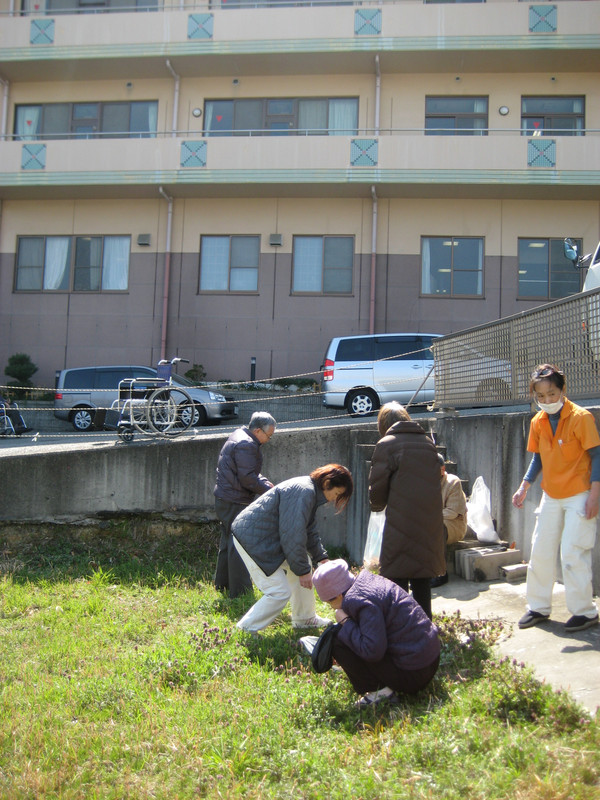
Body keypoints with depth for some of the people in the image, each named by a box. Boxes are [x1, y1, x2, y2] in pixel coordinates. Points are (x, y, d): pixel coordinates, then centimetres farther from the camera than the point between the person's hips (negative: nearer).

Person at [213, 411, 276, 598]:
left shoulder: (239, 436, 14)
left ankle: (222, 584, 32)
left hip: (226, 500, 11)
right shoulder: (246, 445, -20)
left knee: (228, 543, 20)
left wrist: (267, 484, 7)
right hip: (234, 503, -11)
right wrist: (268, 490, -10)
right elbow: (247, 478, -23)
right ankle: (240, 592, 0)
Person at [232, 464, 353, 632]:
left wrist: (322, 558, 14)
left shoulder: (311, 491, 11)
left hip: (269, 538, 11)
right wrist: (303, 570, -17)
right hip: (252, 540, -11)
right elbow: (293, 534, -25)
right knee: (280, 593, -10)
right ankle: (245, 629, 4)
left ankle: (305, 619, 27)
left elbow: (309, 530, 21)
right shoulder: (304, 492, -24)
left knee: (302, 564, 15)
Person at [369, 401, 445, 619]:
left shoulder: (386, 445, -6)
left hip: (402, 525, -6)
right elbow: (436, 481, 15)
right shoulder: (428, 442, 11)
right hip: (430, 526, 6)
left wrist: (377, 505, 16)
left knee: (398, 579, 2)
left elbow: (377, 489, -7)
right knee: (422, 584, 17)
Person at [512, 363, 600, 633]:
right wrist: (524, 486, 1)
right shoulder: (537, 422, 3)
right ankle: (538, 607, 22)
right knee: (540, 551, 8)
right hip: (551, 496, 6)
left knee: (572, 553, -6)